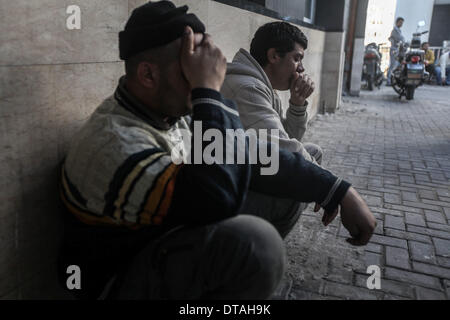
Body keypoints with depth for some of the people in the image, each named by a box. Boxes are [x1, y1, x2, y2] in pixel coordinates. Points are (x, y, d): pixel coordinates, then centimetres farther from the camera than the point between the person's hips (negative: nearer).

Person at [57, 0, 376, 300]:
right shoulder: (110, 143, -30)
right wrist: (209, 89, -33)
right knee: (255, 242, -31)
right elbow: (219, 199, -41)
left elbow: (251, 153, -5)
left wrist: (337, 190, -7)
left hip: (167, 248, 7)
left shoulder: (176, 114, -5)